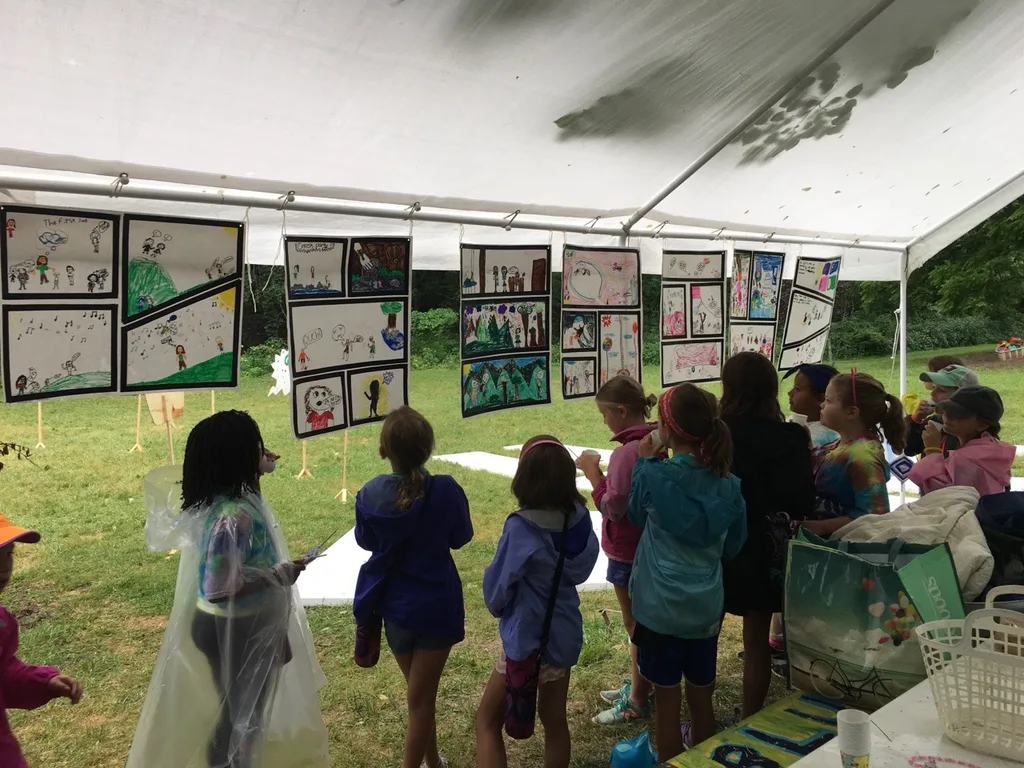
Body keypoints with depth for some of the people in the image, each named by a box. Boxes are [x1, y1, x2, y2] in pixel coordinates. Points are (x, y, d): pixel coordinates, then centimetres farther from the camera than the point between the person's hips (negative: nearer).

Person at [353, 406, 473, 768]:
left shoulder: (370, 494, -14)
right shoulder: (445, 490, -21)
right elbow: (460, 537, -4)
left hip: (393, 604, 3)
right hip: (436, 605, -3)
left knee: (420, 690, 23)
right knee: (421, 697, 7)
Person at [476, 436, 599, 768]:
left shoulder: (521, 528, -26)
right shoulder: (580, 519, -10)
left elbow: (497, 586, -14)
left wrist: (498, 607, 6)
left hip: (527, 640, -5)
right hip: (565, 635, 6)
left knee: (488, 721, 11)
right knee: (555, 719, 22)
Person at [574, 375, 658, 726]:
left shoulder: (627, 451, -26)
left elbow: (613, 507, -23)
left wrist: (593, 472, -15)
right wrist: (601, 473, 3)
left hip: (629, 552, -9)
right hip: (649, 545, 9)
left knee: (637, 625, 5)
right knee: (640, 622, 22)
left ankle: (637, 702, 20)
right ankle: (637, 685, 39)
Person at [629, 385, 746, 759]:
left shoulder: (654, 475, -19)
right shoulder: (727, 483, -5)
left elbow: (636, 515, 3)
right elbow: (732, 546, 8)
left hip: (660, 608, -4)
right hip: (707, 608, 4)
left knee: (667, 702, 11)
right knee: (702, 700, 19)